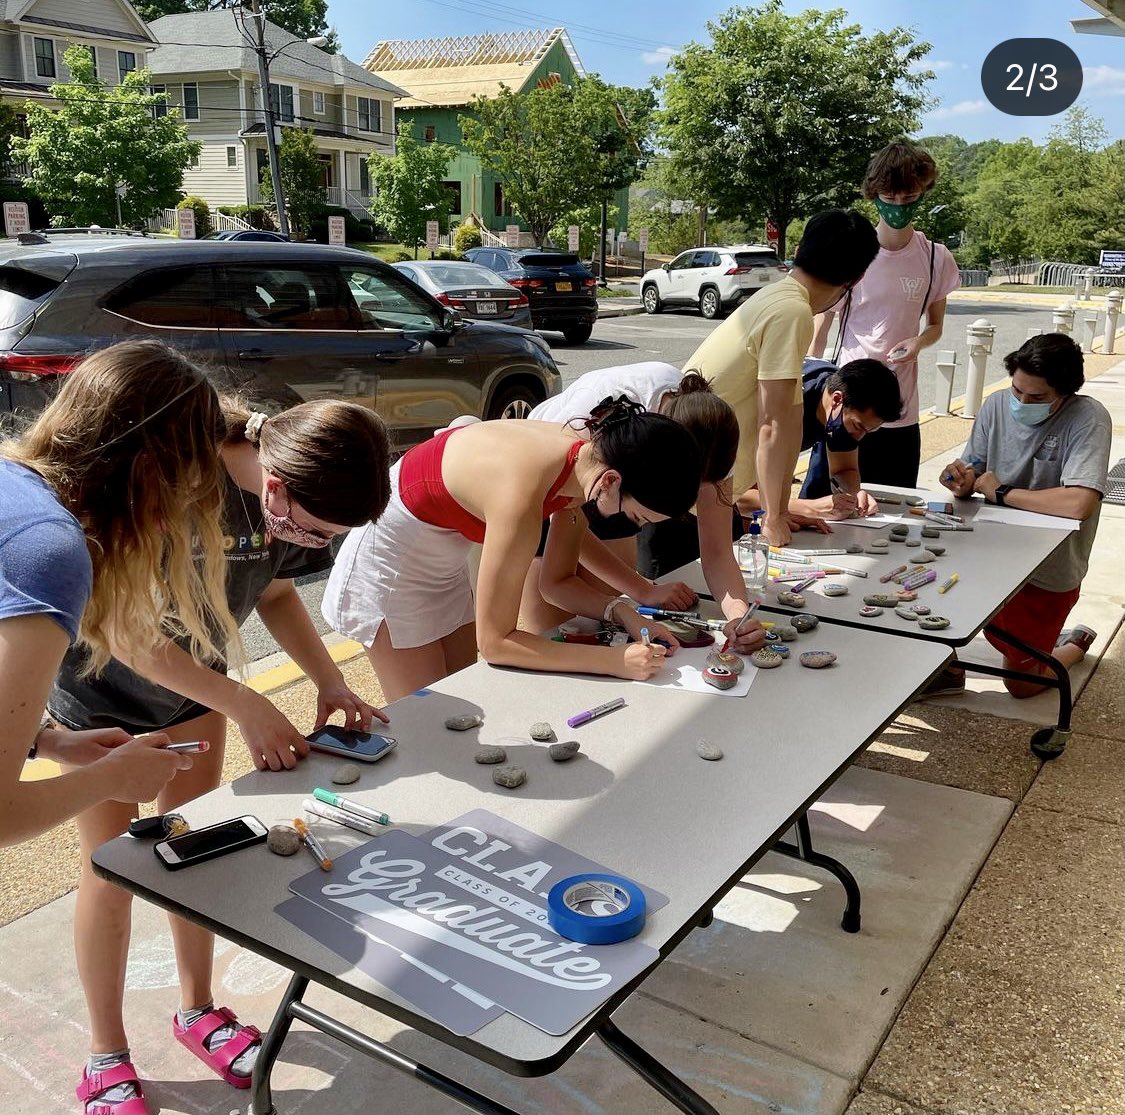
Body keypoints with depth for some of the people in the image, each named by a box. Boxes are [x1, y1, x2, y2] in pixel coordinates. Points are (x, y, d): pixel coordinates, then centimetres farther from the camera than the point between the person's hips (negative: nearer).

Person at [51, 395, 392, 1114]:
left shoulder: (296, 503, -18)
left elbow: (275, 593, 0)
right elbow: (128, 633, -31)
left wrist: (330, 680, -14)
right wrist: (246, 708, -30)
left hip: (192, 678, 5)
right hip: (102, 685, -5)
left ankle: (197, 1009, 34)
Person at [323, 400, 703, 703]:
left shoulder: (586, 454, -15)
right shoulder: (522, 496, -39)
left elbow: (558, 582, 0)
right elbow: (494, 642, -30)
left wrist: (623, 612, -17)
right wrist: (616, 661, -32)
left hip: (446, 564, 8)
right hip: (389, 564, -7)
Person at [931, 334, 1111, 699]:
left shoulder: (1088, 418, -22)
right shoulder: (996, 406, -7)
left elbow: (1079, 504, -35)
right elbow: (973, 475, 3)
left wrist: (1001, 493, -24)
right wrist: (962, 481, -22)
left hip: (1049, 575, -4)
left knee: (1021, 686, 7)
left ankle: (1075, 644, 41)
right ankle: (948, 670, 3)